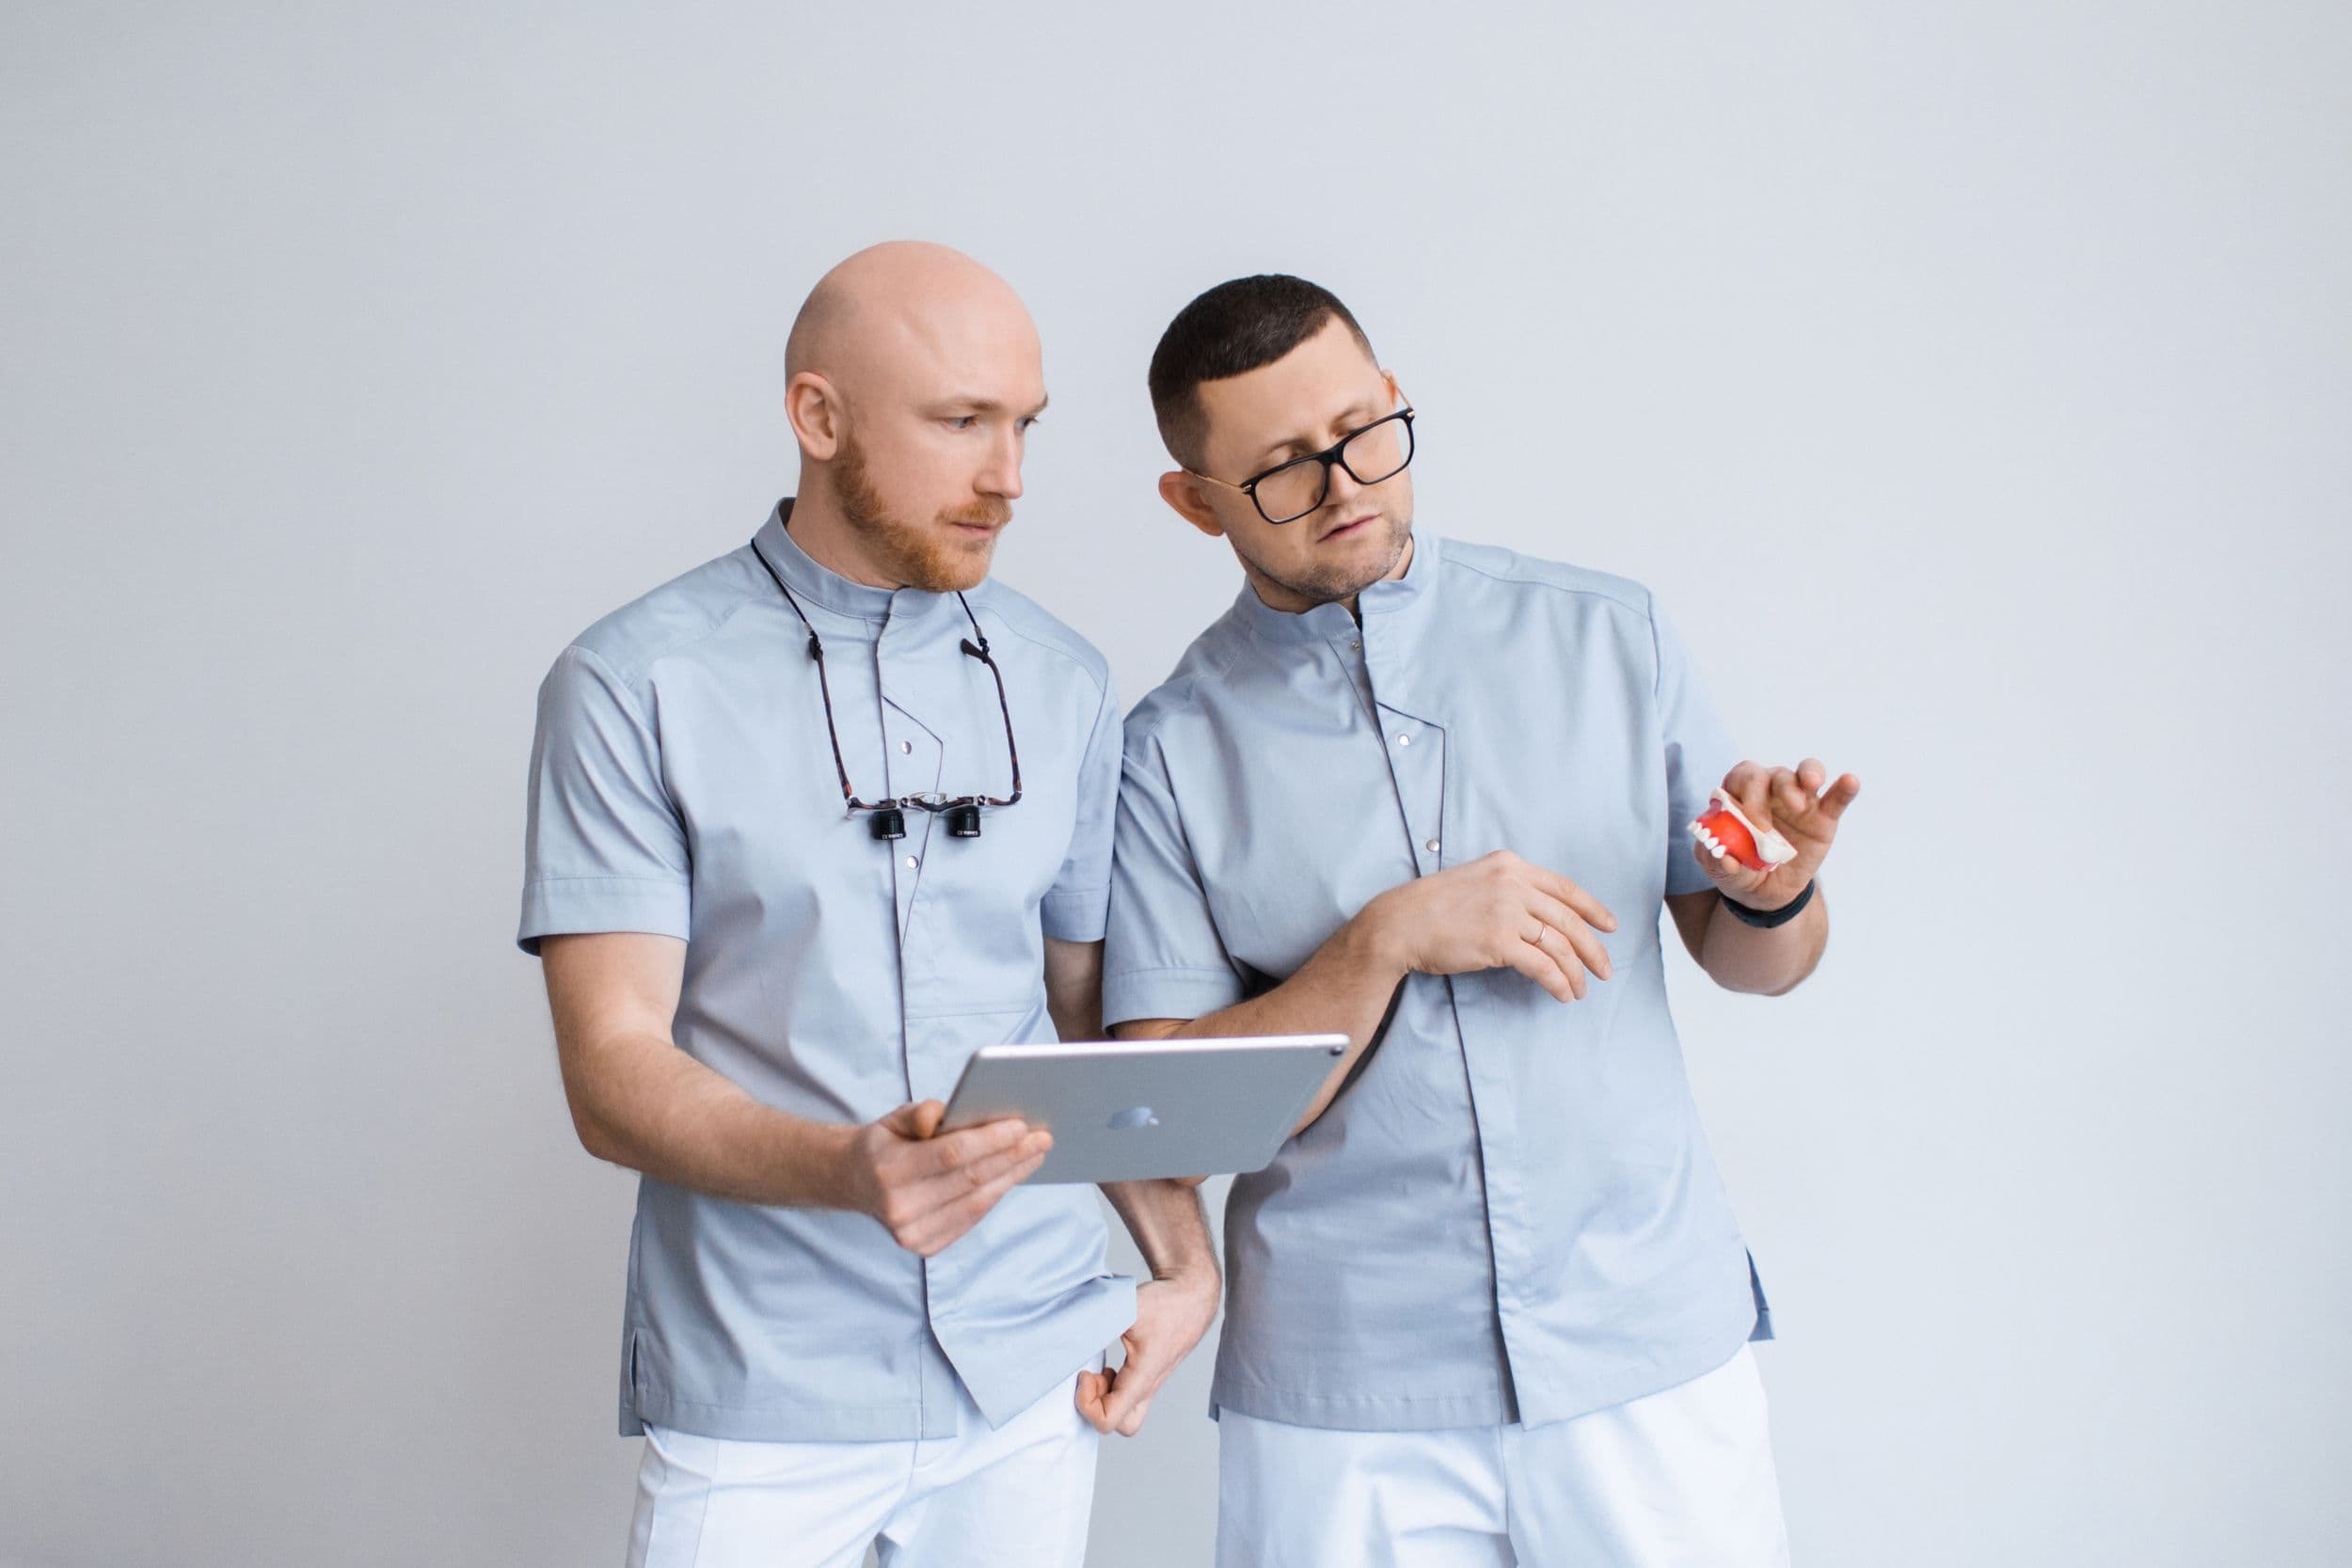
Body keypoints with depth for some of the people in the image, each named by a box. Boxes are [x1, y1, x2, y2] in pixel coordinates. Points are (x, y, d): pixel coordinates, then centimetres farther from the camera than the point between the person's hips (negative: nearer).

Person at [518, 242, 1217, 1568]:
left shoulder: (1064, 686, 5)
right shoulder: (635, 687, -7)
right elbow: (612, 1074, -12)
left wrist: (1183, 1257, 0)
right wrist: (845, 1170, -29)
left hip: (1036, 1375, 4)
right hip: (761, 1403, -3)